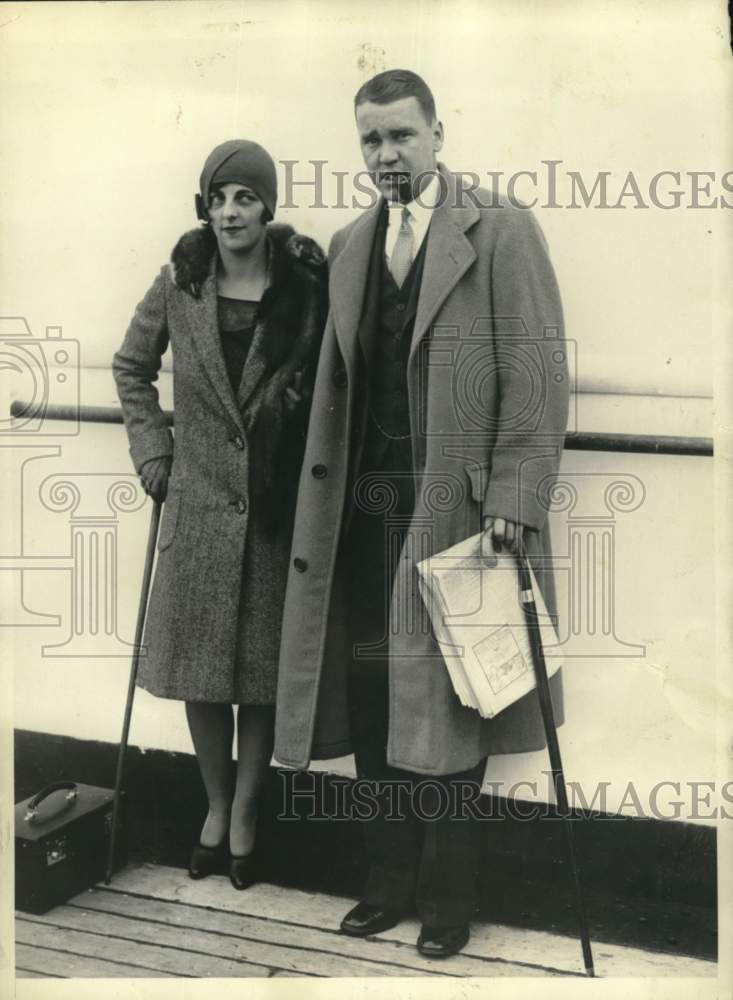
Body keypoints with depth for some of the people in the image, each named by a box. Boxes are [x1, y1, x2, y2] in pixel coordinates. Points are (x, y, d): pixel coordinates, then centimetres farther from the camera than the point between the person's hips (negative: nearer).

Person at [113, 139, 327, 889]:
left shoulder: (307, 283, -7)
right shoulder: (179, 284, 0)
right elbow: (131, 368, 14)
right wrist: (152, 453, 6)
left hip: (278, 511, -2)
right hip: (198, 504, 2)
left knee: (263, 670, 6)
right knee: (200, 668, 9)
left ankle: (244, 811, 24)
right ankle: (216, 805, 29)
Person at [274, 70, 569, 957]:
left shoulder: (501, 231, -3)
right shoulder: (349, 245, 15)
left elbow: (537, 374, -9)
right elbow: (337, 382, 16)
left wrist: (514, 500, -16)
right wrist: (322, 502, 9)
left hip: (457, 503, -5)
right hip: (366, 502, 6)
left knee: (443, 702, 2)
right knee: (371, 697, 9)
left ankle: (448, 897, 18)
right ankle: (389, 882, 24)